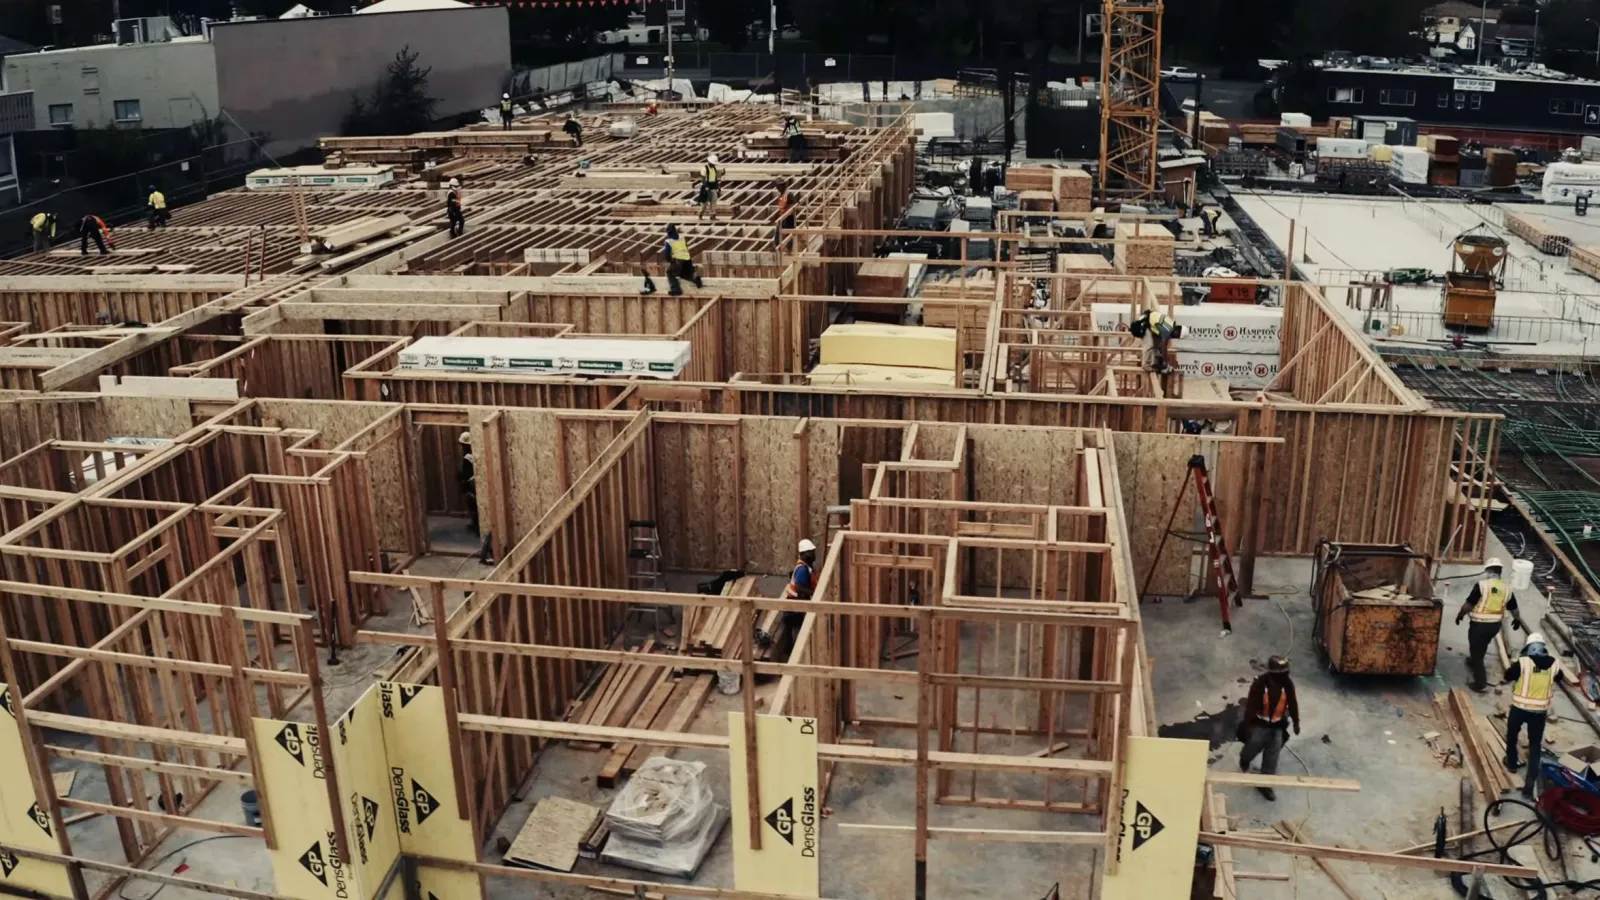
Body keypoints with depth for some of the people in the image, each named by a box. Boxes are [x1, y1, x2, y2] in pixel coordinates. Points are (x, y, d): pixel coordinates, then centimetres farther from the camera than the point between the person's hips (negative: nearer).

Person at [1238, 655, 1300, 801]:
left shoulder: (1288, 684, -14)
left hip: (1277, 725, 3)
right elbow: (1250, 705, -19)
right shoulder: (1259, 683, -25)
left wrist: (1296, 722, 11)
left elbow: (1293, 704, 1)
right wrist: (1247, 725, -16)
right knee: (1253, 747, 15)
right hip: (1259, 724, -3)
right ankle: (1244, 760, 51)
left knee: (1272, 755, 8)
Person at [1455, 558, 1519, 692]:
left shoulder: (1481, 585, -19)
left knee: (1476, 651, 5)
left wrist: (1459, 615, 3)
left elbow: (1468, 605, -16)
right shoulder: (1507, 588, -2)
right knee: (1481, 647, 31)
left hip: (1479, 624, -6)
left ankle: (1481, 684, 6)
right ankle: (1474, 662, 56)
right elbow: (1514, 608, 11)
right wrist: (1516, 620, 31)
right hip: (1495, 625, 6)